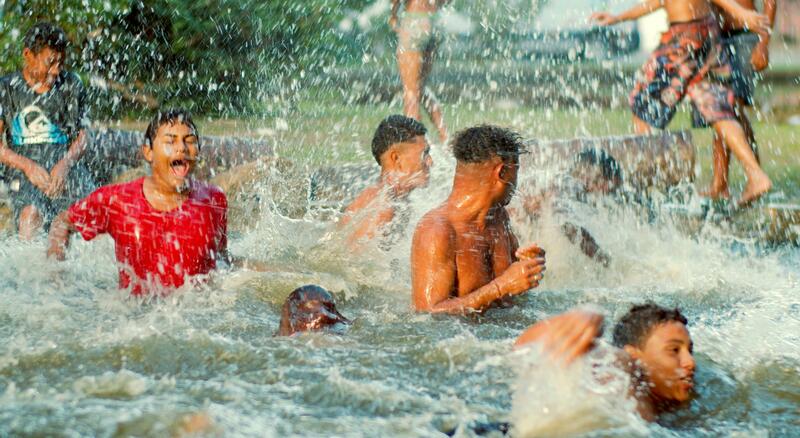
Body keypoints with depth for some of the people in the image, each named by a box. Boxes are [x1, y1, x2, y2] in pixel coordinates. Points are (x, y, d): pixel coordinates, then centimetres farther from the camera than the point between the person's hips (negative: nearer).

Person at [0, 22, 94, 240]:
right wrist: (27, 165, -13)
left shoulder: (71, 85, 15)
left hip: (68, 166, 2)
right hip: (26, 171, -2)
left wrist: (65, 164, -9)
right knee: (31, 215, -35)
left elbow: (83, 134, 12)